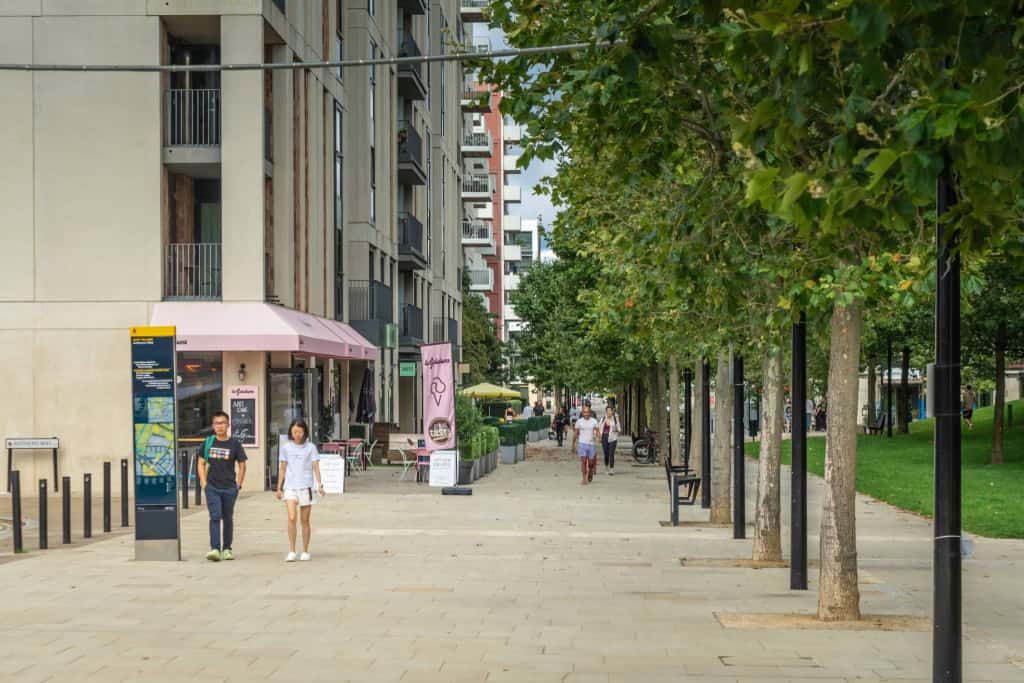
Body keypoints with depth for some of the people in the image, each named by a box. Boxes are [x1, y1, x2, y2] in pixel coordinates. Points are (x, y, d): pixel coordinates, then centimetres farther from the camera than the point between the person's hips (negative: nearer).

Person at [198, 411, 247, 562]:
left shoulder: (234, 443, 0)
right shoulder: (208, 442, 4)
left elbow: (242, 464, 6)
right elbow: (202, 463, 11)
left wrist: (238, 484, -1)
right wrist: (203, 482, 0)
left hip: (229, 488, 0)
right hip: (212, 487, 0)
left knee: (228, 518, 9)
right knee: (215, 516, -11)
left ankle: (227, 549, 21)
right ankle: (215, 549, -15)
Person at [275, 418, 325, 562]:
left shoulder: (310, 447, 2)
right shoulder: (286, 448, 7)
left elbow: (315, 467, -1)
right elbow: (283, 469, 14)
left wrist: (320, 484, -14)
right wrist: (279, 488, 13)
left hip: (306, 487, -1)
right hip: (290, 487, 1)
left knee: (305, 520, 5)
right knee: (292, 518, -15)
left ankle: (305, 552, 15)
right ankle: (291, 551, -9)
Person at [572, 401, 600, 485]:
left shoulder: (594, 421, 1)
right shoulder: (579, 421, 2)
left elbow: (597, 432, -2)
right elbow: (575, 433, 8)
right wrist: (573, 444, 11)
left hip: (591, 444, 1)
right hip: (582, 443, -1)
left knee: (591, 462, 6)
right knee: (583, 461, -11)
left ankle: (590, 474, 35)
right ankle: (584, 479, -8)